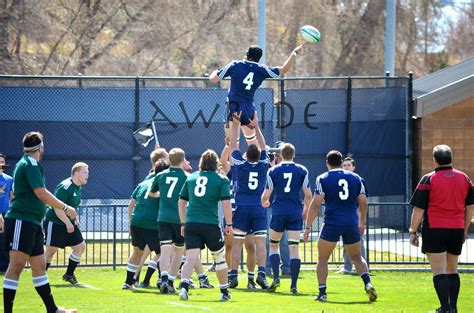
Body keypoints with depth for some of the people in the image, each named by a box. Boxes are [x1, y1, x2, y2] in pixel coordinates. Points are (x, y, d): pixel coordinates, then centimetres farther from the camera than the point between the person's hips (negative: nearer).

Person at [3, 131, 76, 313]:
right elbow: (41, 193, -18)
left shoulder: (29, 164, 20)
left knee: (39, 266, 13)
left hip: (33, 223, 10)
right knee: (16, 265, -12)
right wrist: (65, 208, -9)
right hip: (21, 221, -10)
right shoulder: (30, 164, -10)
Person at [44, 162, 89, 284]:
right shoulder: (65, 187, -20)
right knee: (51, 250, -4)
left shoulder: (78, 188, 8)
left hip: (69, 223, 9)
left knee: (80, 246, 3)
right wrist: (68, 222, -27)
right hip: (54, 223, -9)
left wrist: (75, 219, 16)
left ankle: (69, 274, 14)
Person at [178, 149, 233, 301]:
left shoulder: (191, 178, 13)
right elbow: (226, 204, -8)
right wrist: (229, 224, 2)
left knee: (191, 258, -6)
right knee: (219, 258, 16)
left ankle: (184, 286, -31)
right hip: (211, 224, -2)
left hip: (191, 224, 2)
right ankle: (224, 292, 25)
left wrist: (183, 223, 22)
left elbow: (181, 202, 15)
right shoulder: (221, 180, 1)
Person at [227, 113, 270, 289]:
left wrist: (235, 124, 12)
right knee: (260, 243, -3)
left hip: (242, 209, -1)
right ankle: (261, 274, -16)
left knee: (237, 243, 2)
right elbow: (263, 146, 14)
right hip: (259, 209, 1)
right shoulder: (263, 165, 1)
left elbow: (233, 144, 6)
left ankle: (233, 276, -1)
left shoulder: (241, 165, -3)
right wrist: (256, 127, 18)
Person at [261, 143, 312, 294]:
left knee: (273, 246, 15)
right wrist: (306, 210, 18)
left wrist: (264, 202, 25)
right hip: (295, 213, 1)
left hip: (278, 212, 0)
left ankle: (276, 278, -3)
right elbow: (308, 195, 1)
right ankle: (294, 285, -7)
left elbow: (266, 195, 1)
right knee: (294, 249, 0)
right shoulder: (302, 171, 3)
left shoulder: (273, 171, 1)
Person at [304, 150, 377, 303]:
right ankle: (367, 283, -4)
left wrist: (307, 227, -4)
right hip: (352, 223, 3)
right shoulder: (355, 178, 9)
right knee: (356, 257, 18)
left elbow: (315, 204, -7)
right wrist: (362, 223, 25)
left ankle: (322, 293, 1)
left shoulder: (323, 179, -1)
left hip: (332, 223, -3)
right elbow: (363, 203, 11)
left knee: (322, 258, 10)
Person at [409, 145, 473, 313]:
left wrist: (413, 231, 0)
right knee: (452, 269, 16)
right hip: (457, 229, 5)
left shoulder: (428, 179, -6)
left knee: (439, 270, -5)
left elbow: (418, 209, -7)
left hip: (435, 229, -5)